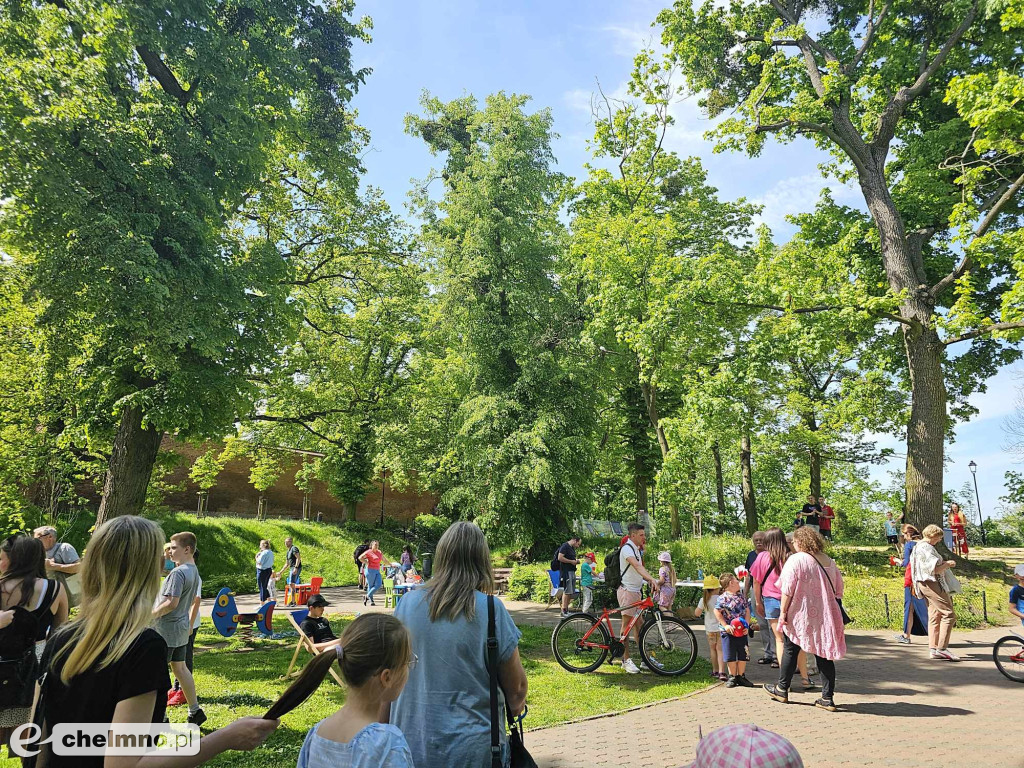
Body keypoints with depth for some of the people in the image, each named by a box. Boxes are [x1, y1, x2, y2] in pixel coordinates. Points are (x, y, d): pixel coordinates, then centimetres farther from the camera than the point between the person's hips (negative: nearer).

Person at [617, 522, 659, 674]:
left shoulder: (636, 549, 16)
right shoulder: (627, 549, -15)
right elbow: (637, 566, -30)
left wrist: (649, 580, 1)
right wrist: (652, 579, -43)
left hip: (636, 590, 9)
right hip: (627, 590, -9)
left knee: (638, 624, 12)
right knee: (626, 624, -4)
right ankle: (626, 660, 2)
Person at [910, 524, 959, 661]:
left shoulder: (918, 546, 19)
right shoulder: (926, 548, -15)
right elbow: (935, 569, -21)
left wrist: (943, 563, 19)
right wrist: (948, 564, -4)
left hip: (924, 584, 11)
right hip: (932, 583, -11)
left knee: (935, 616, 11)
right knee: (948, 614, -11)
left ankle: (933, 649, 11)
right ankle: (942, 648, -13)